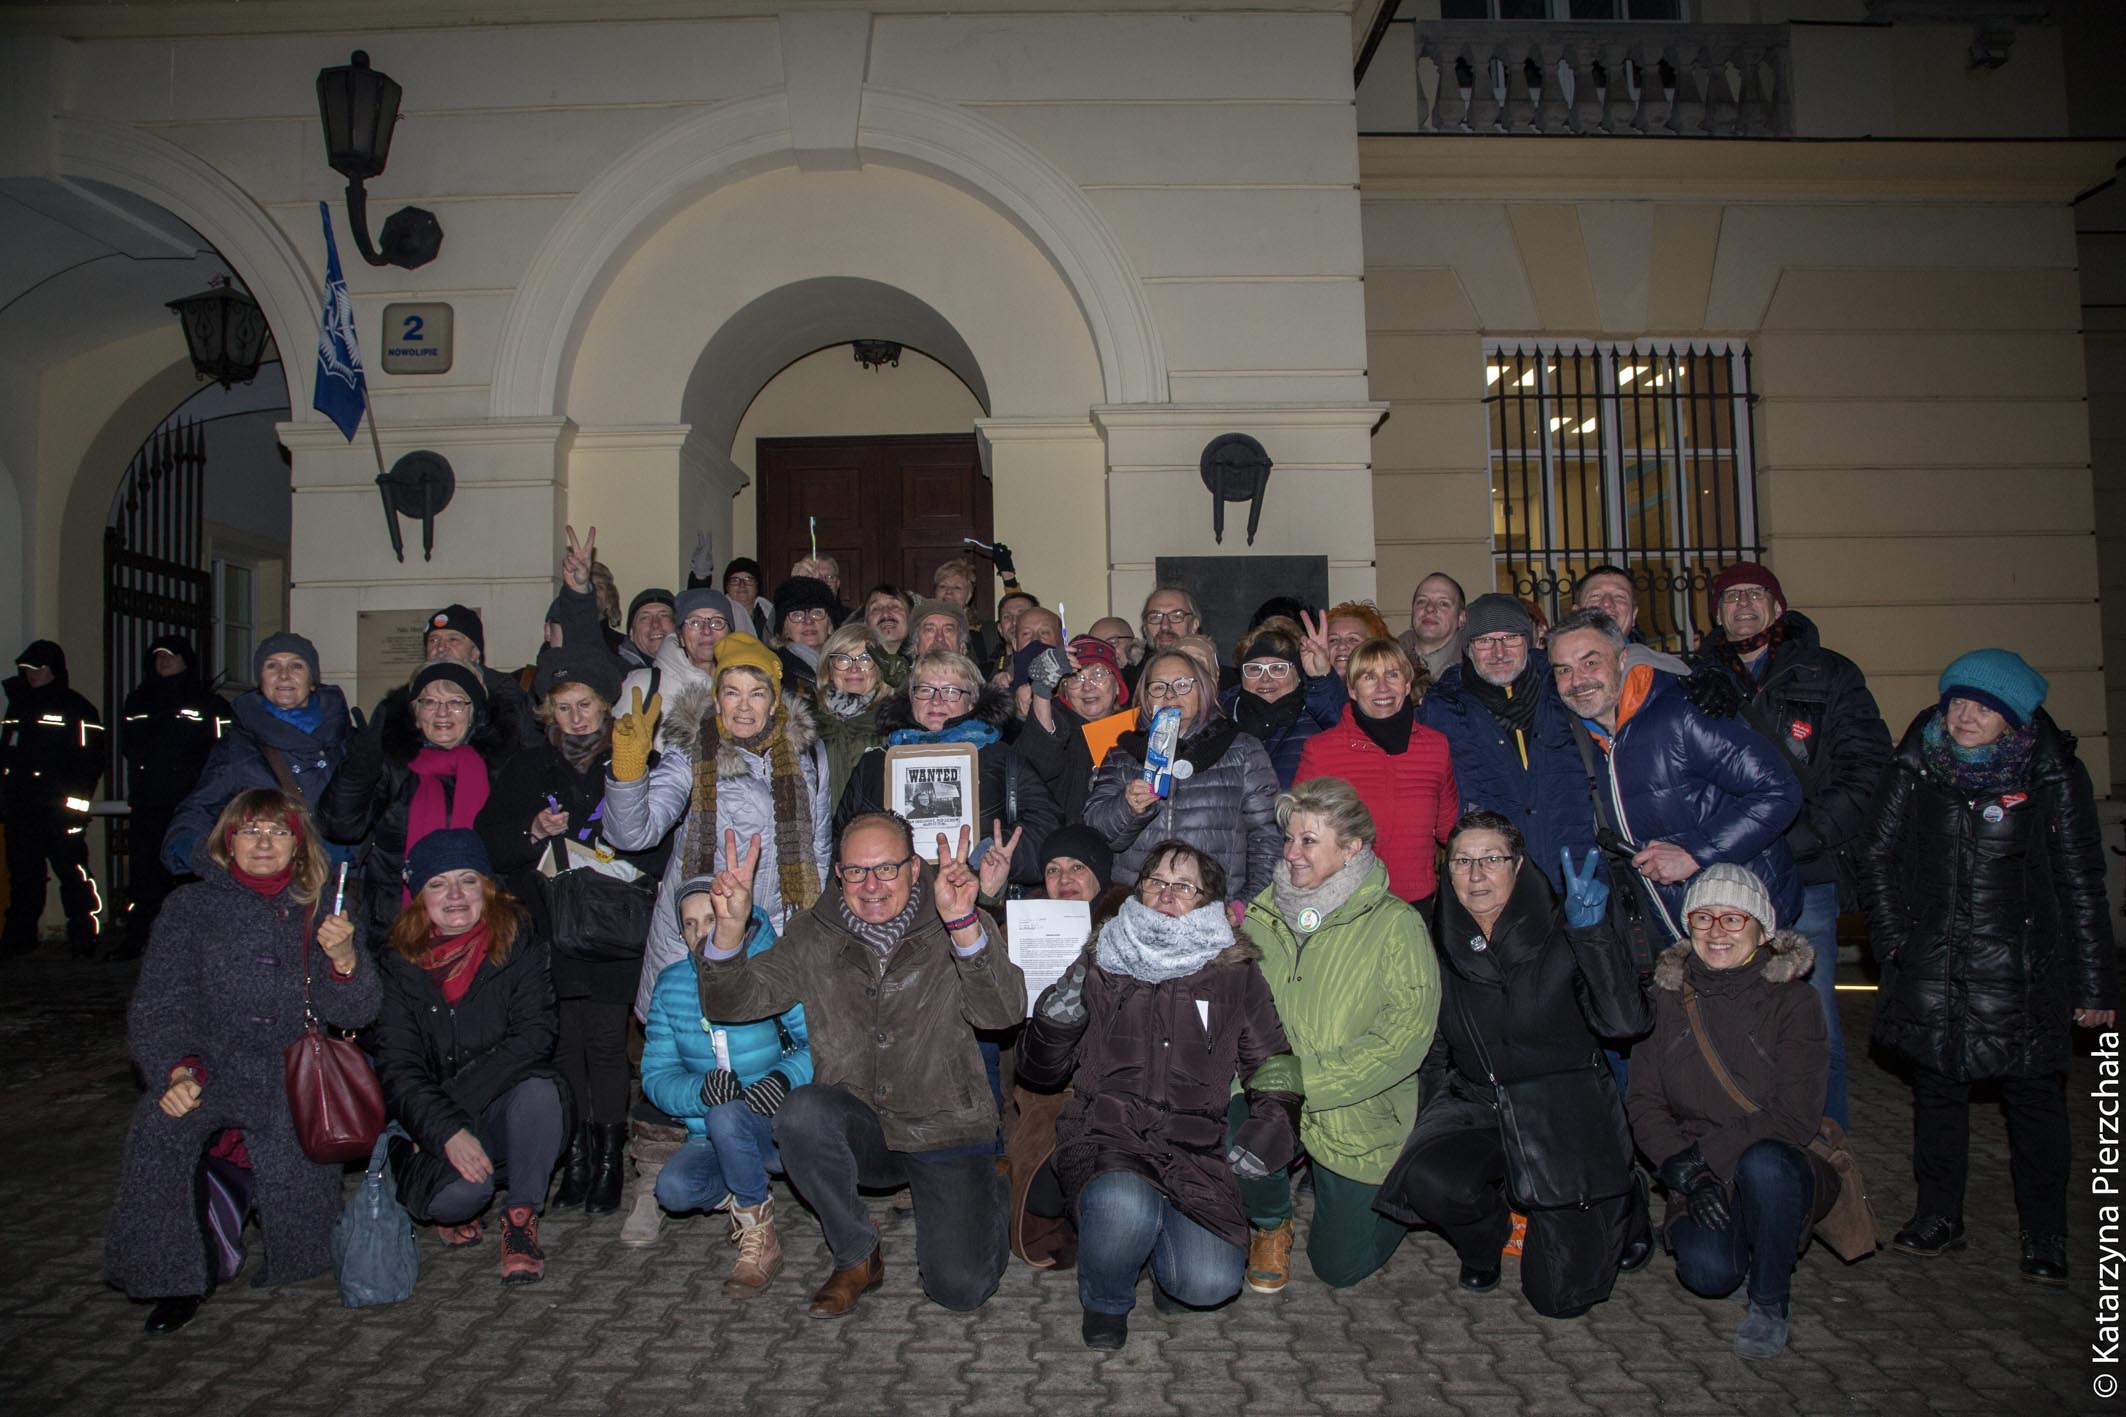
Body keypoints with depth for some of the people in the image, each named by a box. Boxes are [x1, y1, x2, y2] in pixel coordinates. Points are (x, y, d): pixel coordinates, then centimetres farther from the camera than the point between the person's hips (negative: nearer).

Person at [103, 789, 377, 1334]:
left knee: (303, 1238, -9)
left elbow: (352, 1013, -2)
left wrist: (345, 959, -23)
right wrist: (178, 1069, -24)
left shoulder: (316, 912, 5)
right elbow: (159, 1006, -5)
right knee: (160, 1125, -33)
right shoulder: (191, 907, 2)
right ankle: (172, 1280, -13)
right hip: (213, 1069, 0)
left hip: (295, 1083, 0)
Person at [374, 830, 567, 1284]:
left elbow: (535, 1035, -13)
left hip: (509, 1113, 0)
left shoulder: (518, 943, -3)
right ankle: (458, 1210, 9)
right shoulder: (400, 964, -3)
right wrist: (447, 1129, -25)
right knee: (460, 1191, -31)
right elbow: (397, 1069, -9)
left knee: (539, 1089, -34)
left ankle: (521, 1218, -12)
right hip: (433, 1128, 0)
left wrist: (457, 1096, -21)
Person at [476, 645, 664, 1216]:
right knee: (564, 1041, 0)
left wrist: (569, 854, -10)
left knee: (605, 1041, -5)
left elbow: (656, 847, -2)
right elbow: (489, 838, 9)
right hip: (549, 930, 2)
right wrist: (534, 831, -11)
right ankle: (577, 1153, 12)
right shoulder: (526, 768, 16)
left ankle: (609, 1157, 6)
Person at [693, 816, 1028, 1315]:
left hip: (947, 1132, -2)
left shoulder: (952, 928, -10)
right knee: (803, 1111, -30)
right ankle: (856, 1257, -6)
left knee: (960, 1288, -13)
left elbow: (1004, 1013, -25)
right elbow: (733, 1002, -5)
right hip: (861, 1129, 2)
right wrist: (730, 926, -25)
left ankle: (989, 1190, 21)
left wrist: (965, 925, -42)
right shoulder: (815, 934, 0)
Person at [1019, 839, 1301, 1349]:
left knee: (1211, 1282, -25)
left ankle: (1162, 1259, 15)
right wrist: (1055, 1020, -8)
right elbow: (1039, 1072, 13)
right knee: (1123, 1206, -36)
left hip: (1194, 1150, 1)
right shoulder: (1100, 962, 11)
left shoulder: (1234, 973, 12)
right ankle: (1105, 1301, 1)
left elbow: (1275, 1063, 17)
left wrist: (1267, 1131, 0)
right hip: (1105, 1134, 0)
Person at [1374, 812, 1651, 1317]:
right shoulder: (1442, 946, 2)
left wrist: (1591, 930, -30)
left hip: (1566, 1112, -2)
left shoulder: (1561, 935, -8)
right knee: (1430, 1180, -31)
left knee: (1562, 1297, -7)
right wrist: (1428, 1131, 1)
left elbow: (1626, 1021, -22)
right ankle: (1485, 1238, 7)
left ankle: (1616, 1205, 26)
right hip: (1478, 1109, 3)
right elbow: (1434, 1054, 11)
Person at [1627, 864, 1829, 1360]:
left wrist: (1706, 1157, -19)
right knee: (1708, 1271, -27)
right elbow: (1645, 1105, 0)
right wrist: (1688, 1171, -16)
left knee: (1763, 1163, -37)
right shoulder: (1667, 998, 1)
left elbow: (1795, 1118, -14)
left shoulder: (1792, 1002, -7)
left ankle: (1770, 1301, -12)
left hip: (1780, 1167, -2)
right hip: (1701, 1177, 2)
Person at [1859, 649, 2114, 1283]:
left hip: (2022, 968, -2)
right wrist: (1893, 938, 1)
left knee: (2034, 1095, 5)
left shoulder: (2054, 776, -3)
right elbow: (1877, 855, 9)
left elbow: (2081, 882, 0)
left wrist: (2093, 982, -1)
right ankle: (1938, 1218, 25)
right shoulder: (1915, 767, 1)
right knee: (1936, 1088, 11)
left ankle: (2044, 1237, 19)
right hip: (1931, 965, 2)